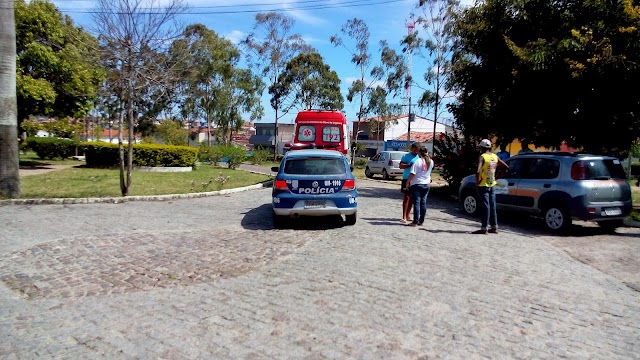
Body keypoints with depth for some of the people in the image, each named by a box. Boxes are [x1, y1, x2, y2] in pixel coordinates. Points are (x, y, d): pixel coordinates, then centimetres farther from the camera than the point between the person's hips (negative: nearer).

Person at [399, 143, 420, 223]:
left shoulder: (419, 157, 10)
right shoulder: (406, 156, -4)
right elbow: (400, 166, -11)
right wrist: (410, 165, -23)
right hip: (407, 179, -5)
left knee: (411, 198, 11)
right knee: (406, 197, -8)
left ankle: (408, 215, 22)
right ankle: (404, 217, -8)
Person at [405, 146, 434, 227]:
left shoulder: (418, 161, -15)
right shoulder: (431, 162, 4)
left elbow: (412, 174, -19)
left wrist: (407, 182, -5)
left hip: (417, 184, -6)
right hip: (426, 184, 6)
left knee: (417, 203, -4)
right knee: (423, 203, 10)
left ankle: (415, 222, -4)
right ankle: (421, 221, 15)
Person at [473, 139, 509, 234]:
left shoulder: (482, 157, -14)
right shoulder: (495, 157, 6)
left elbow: (478, 171, -25)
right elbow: (506, 166, 13)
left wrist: (477, 181, -14)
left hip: (483, 185, -6)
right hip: (492, 185, 6)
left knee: (485, 206, -4)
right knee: (492, 206, 13)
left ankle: (483, 228, -1)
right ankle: (494, 227, 19)